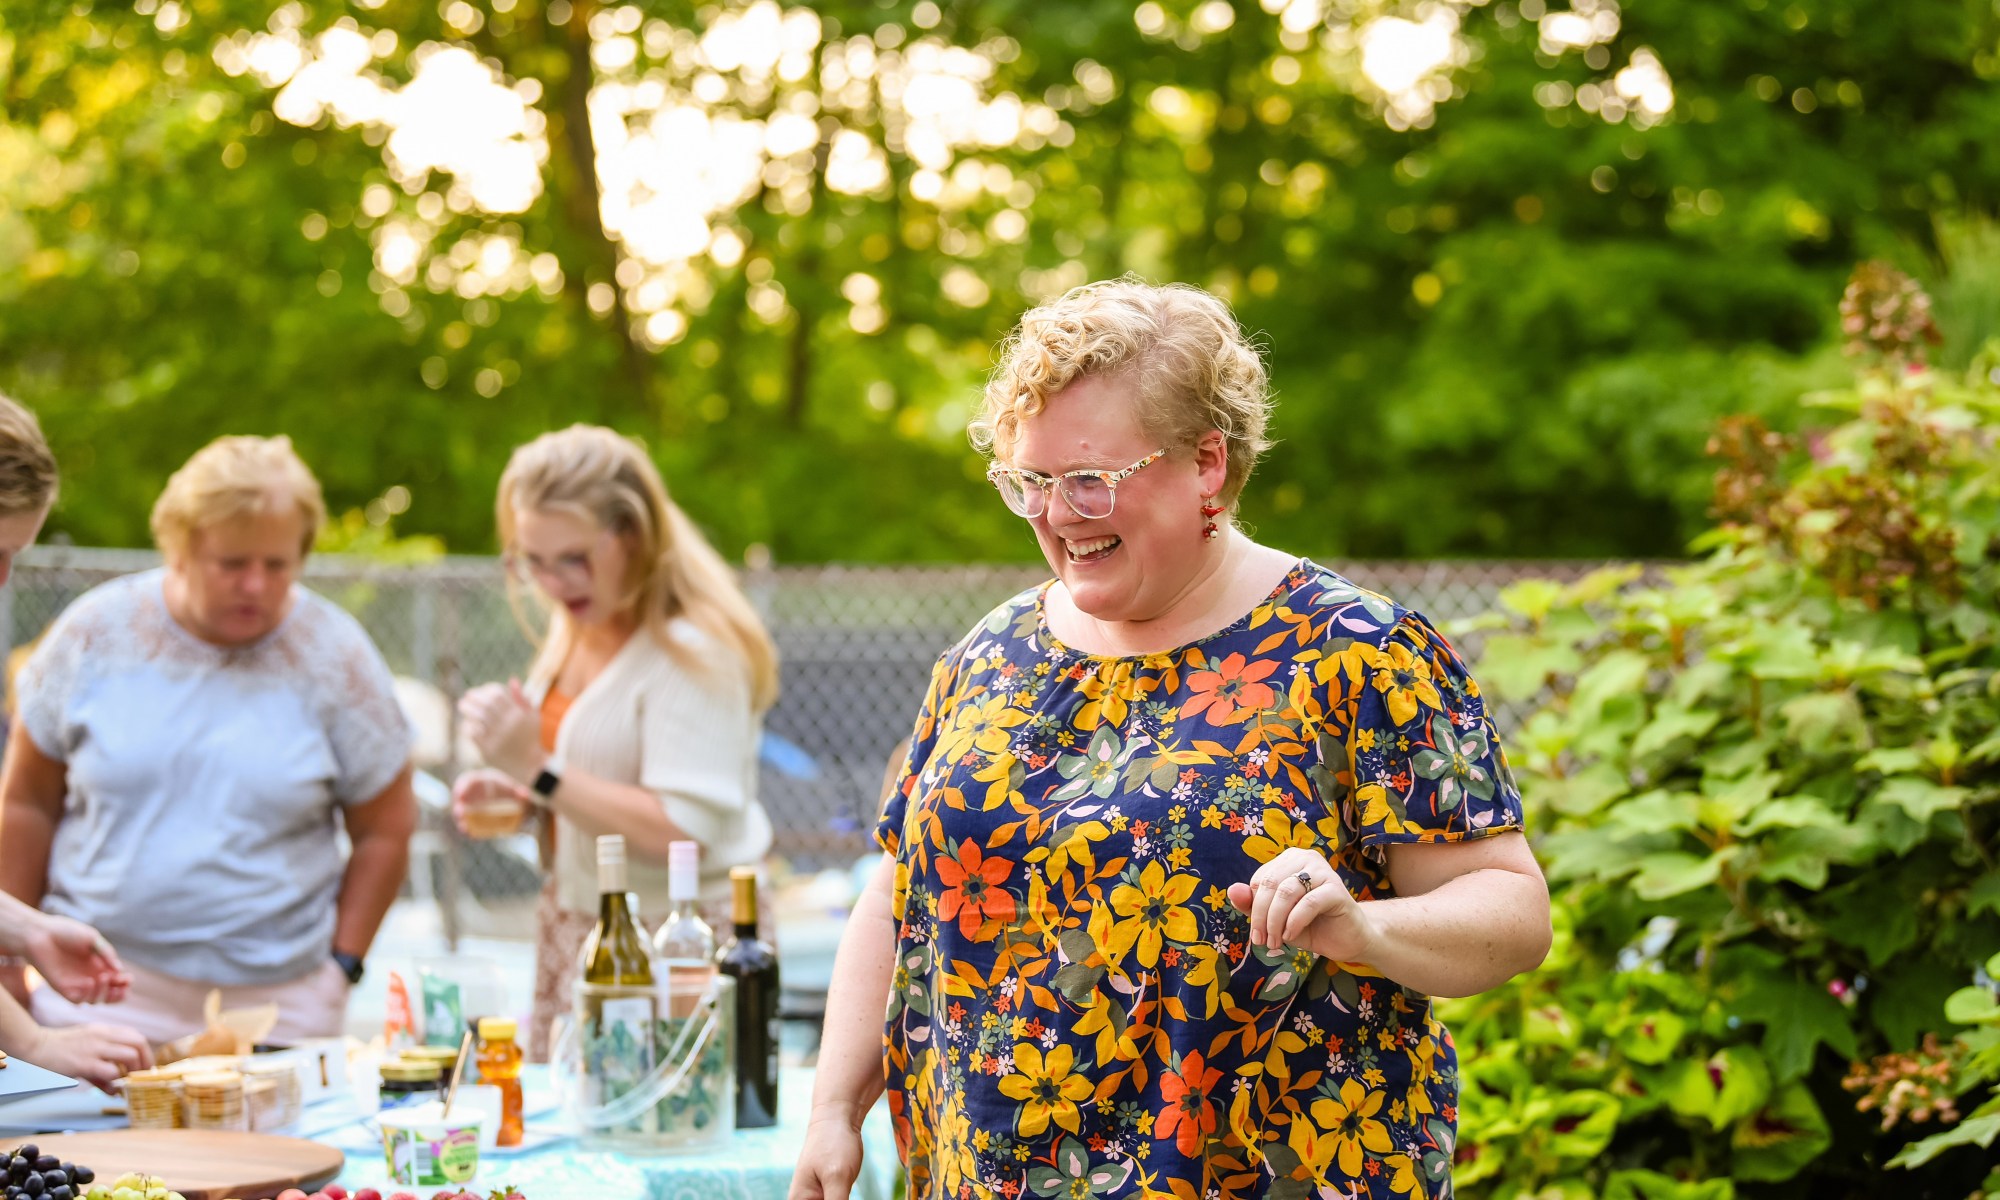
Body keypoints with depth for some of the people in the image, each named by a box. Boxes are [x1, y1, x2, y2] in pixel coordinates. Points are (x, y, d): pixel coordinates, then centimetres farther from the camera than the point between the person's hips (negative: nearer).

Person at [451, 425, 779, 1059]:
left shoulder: (691, 651, -18)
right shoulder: (573, 631, 9)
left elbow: (682, 830, -24)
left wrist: (539, 773, -24)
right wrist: (512, 800, 2)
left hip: (670, 944, -8)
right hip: (572, 930, 8)